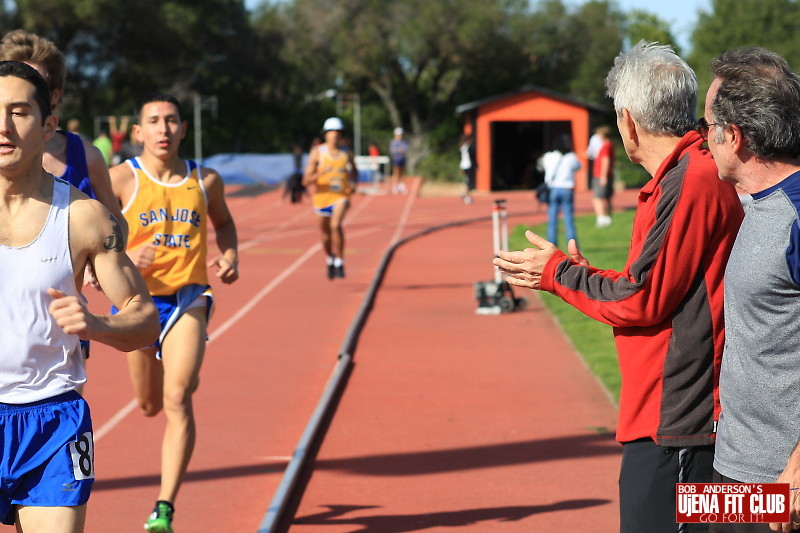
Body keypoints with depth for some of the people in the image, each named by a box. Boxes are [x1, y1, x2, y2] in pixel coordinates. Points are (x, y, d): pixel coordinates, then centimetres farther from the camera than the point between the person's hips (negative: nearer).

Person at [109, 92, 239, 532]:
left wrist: (230, 256, 3)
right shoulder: (121, 179, -6)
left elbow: (223, 221, 23)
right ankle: (185, 376, 56)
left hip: (188, 301, 0)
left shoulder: (206, 181, 3)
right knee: (150, 405, 16)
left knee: (177, 398, -17)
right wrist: (125, 258, -24)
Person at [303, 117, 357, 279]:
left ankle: (340, 262, -16)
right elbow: (306, 181, -11)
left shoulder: (347, 153, -1)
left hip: (341, 196, -1)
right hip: (322, 197, 1)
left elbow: (354, 171, 21)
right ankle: (329, 261, 44)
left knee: (336, 225, -28)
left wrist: (353, 183, 0)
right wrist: (319, 174, -30)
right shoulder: (317, 152, -8)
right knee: (326, 235, 14)